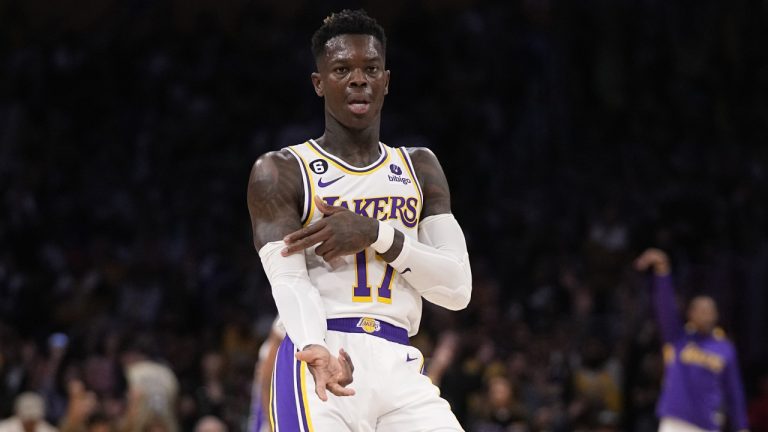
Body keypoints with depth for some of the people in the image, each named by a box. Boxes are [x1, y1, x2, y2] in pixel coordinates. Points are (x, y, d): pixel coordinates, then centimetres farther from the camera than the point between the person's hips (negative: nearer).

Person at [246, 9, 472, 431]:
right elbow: (288, 280, -12)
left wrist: (376, 234, -9)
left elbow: (458, 288, 6)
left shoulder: (420, 168, 16)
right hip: (320, 364, -4)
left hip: (400, 370, 4)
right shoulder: (282, 172, 3)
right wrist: (315, 349, -33)